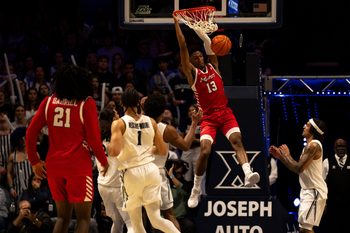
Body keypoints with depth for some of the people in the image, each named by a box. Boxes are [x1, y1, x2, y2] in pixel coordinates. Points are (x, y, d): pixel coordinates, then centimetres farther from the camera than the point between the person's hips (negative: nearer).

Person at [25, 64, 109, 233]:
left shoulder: (49, 101, 6)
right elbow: (93, 139, -8)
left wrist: (35, 161, 15)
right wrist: (104, 162, 6)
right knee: (83, 217, 1)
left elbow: (31, 133, 5)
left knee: (63, 216, 16)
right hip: (79, 165, -5)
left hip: (54, 164, 5)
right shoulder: (86, 103, -6)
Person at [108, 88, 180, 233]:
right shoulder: (150, 122, 8)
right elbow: (163, 151, 12)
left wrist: (109, 149, 5)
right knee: (156, 219, 1)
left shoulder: (119, 124, -5)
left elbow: (114, 151, -18)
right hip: (150, 169, 3)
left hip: (132, 172, -3)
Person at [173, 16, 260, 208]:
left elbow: (208, 42, 14)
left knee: (237, 140, -21)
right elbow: (183, 47, -2)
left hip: (225, 112, 3)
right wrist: (177, 23, -3)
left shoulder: (213, 67, 13)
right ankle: (196, 190, -1)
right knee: (205, 151, -15)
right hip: (208, 117, -3)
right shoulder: (192, 73, 3)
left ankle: (248, 174, -41)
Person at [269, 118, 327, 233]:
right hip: (308, 190, 11)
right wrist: (280, 156, 15)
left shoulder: (313, 145, -17)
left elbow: (299, 168, -22)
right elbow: (298, 168, 20)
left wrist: (287, 155, -7)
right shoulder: (309, 146, 15)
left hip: (314, 192, -11)